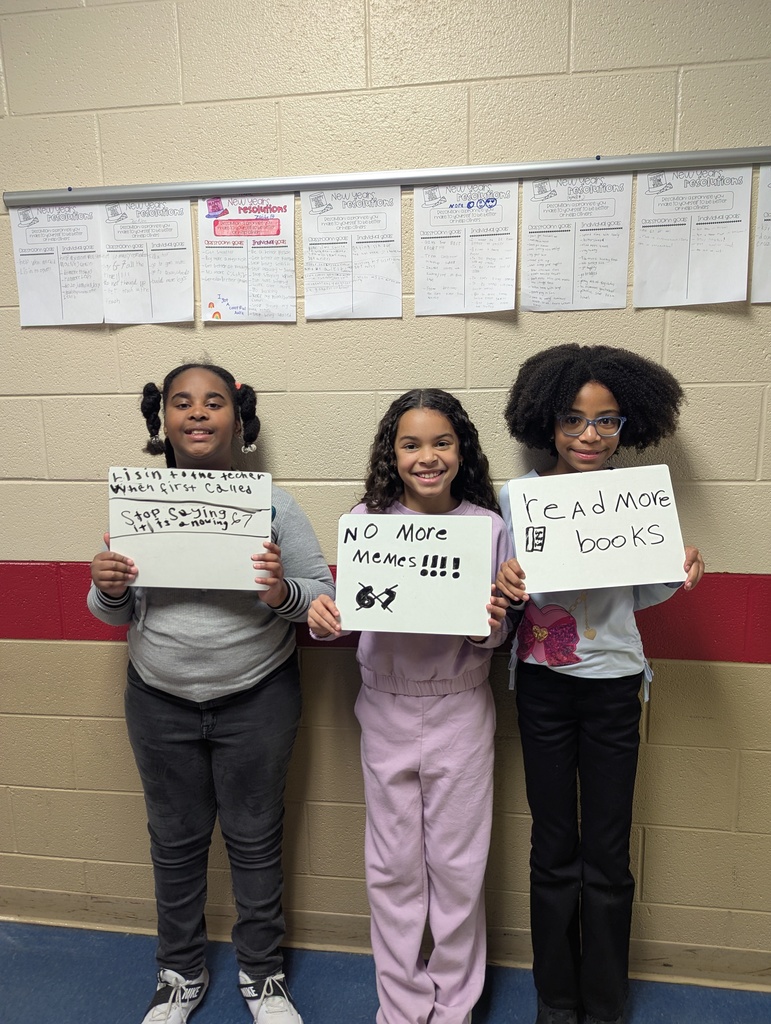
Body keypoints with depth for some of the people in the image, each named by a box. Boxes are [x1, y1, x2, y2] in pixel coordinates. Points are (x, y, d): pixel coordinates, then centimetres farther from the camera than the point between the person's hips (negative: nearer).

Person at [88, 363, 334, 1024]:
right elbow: (113, 614, 5)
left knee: (255, 840, 15)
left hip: (257, 701, -2)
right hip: (160, 702, 2)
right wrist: (108, 589, -17)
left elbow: (323, 592, -7)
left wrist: (284, 592, -28)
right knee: (176, 841, 19)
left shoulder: (272, 504, -9)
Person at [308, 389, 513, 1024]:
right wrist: (322, 616, -19)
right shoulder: (365, 521, -6)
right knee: (393, 866, 15)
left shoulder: (489, 526, -6)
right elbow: (353, 612, 2)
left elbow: (497, 636, 0)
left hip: (461, 711, 0)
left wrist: (491, 626, -22)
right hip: (387, 712, 1)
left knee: (458, 865, 13)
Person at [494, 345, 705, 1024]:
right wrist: (503, 585, -20)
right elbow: (506, 586, 2)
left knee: (608, 855, 11)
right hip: (543, 684, 0)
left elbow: (641, 597, 6)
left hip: (614, 686, 1)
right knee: (554, 850, 13)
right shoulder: (517, 496, -5)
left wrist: (679, 577, -13)